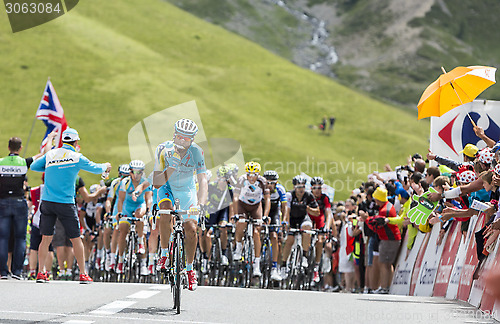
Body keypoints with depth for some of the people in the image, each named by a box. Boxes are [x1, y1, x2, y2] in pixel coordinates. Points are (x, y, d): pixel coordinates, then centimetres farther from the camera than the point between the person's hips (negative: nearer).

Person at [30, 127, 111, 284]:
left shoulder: (50, 154, 6)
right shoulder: (77, 157, -3)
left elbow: (33, 166, 15)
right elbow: (96, 168, 8)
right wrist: (106, 166, 30)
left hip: (47, 201, 3)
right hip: (66, 203, -3)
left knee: (46, 239, 7)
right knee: (76, 239, 5)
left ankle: (41, 273, 2)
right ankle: (83, 274, 8)